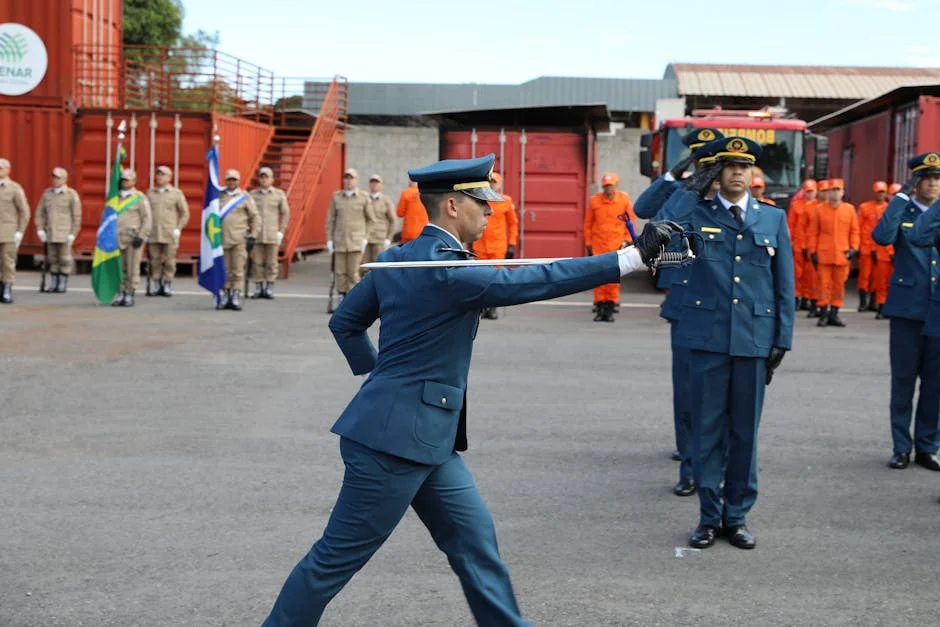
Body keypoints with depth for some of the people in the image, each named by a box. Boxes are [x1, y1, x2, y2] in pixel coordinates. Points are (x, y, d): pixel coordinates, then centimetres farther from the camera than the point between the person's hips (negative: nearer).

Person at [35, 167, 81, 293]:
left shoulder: (72, 195, -4)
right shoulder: (47, 193, 9)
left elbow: (77, 215, -6)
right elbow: (40, 212, 11)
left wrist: (73, 234, -10)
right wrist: (40, 229, 2)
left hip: (65, 234, -4)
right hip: (50, 233, 4)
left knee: (64, 259, -2)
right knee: (52, 259, 6)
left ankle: (63, 285, 5)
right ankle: (54, 284, 12)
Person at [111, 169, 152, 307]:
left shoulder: (140, 198, -2)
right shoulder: (116, 198, 13)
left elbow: (147, 219, -7)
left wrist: (141, 237, -14)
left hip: (133, 239, -5)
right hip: (117, 239, 5)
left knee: (132, 269, -3)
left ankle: (130, 296, 2)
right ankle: (120, 295, 10)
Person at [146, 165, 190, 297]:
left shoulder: (176, 193, 5)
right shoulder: (150, 193, 12)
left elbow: (185, 213, 6)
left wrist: (178, 229, -3)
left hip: (170, 235, -2)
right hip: (153, 235, 2)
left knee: (169, 261, -2)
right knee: (155, 260, 2)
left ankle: (168, 286, 6)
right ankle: (158, 286, 10)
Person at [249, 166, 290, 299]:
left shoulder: (279, 194, 4)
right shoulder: (252, 194, 8)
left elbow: (285, 214, 4)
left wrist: (281, 232, -3)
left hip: (272, 235, -1)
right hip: (256, 234, 1)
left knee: (271, 263, 0)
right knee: (257, 262, 1)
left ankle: (269, 289, 6)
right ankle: (258, 288, 8)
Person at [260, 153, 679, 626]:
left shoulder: (397, 259, 8)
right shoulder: (446, 270, -19)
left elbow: (344, 322, 16)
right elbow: (537, 281, -23)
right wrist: (633, 255, -21)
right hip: (397, 437, -10)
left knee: (475, 541, 12)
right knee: (337, 559, 2)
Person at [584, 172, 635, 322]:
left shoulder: (624, 199, 2)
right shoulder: (594, 200, 4)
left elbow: (632, 221, 8)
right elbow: (588, 223, 11)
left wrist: (627, 240, 0)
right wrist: (588, 243, 8)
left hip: (617, 245, -1)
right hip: (598, 245, 1)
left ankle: (610, 308, 5)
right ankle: (600, 308, 7)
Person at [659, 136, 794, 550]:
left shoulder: (773, 218, 9)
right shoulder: (697, 213, 3)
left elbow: (784, 284, 9)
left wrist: (783, 339, 3)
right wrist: (694, 190, -13)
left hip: (755, 339, 1)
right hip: (707, 337, -1)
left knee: (745, 431, 8)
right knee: (707, 429, 5)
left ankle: (736, 517, 19)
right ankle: (709, 517, 16)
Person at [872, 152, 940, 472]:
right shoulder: (901, 212, 2)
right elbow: (881, 237, -18)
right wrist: (902, 196, -14)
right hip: (907, 309, -2)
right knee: (903, 381, 3)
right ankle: (901, 448, 13)